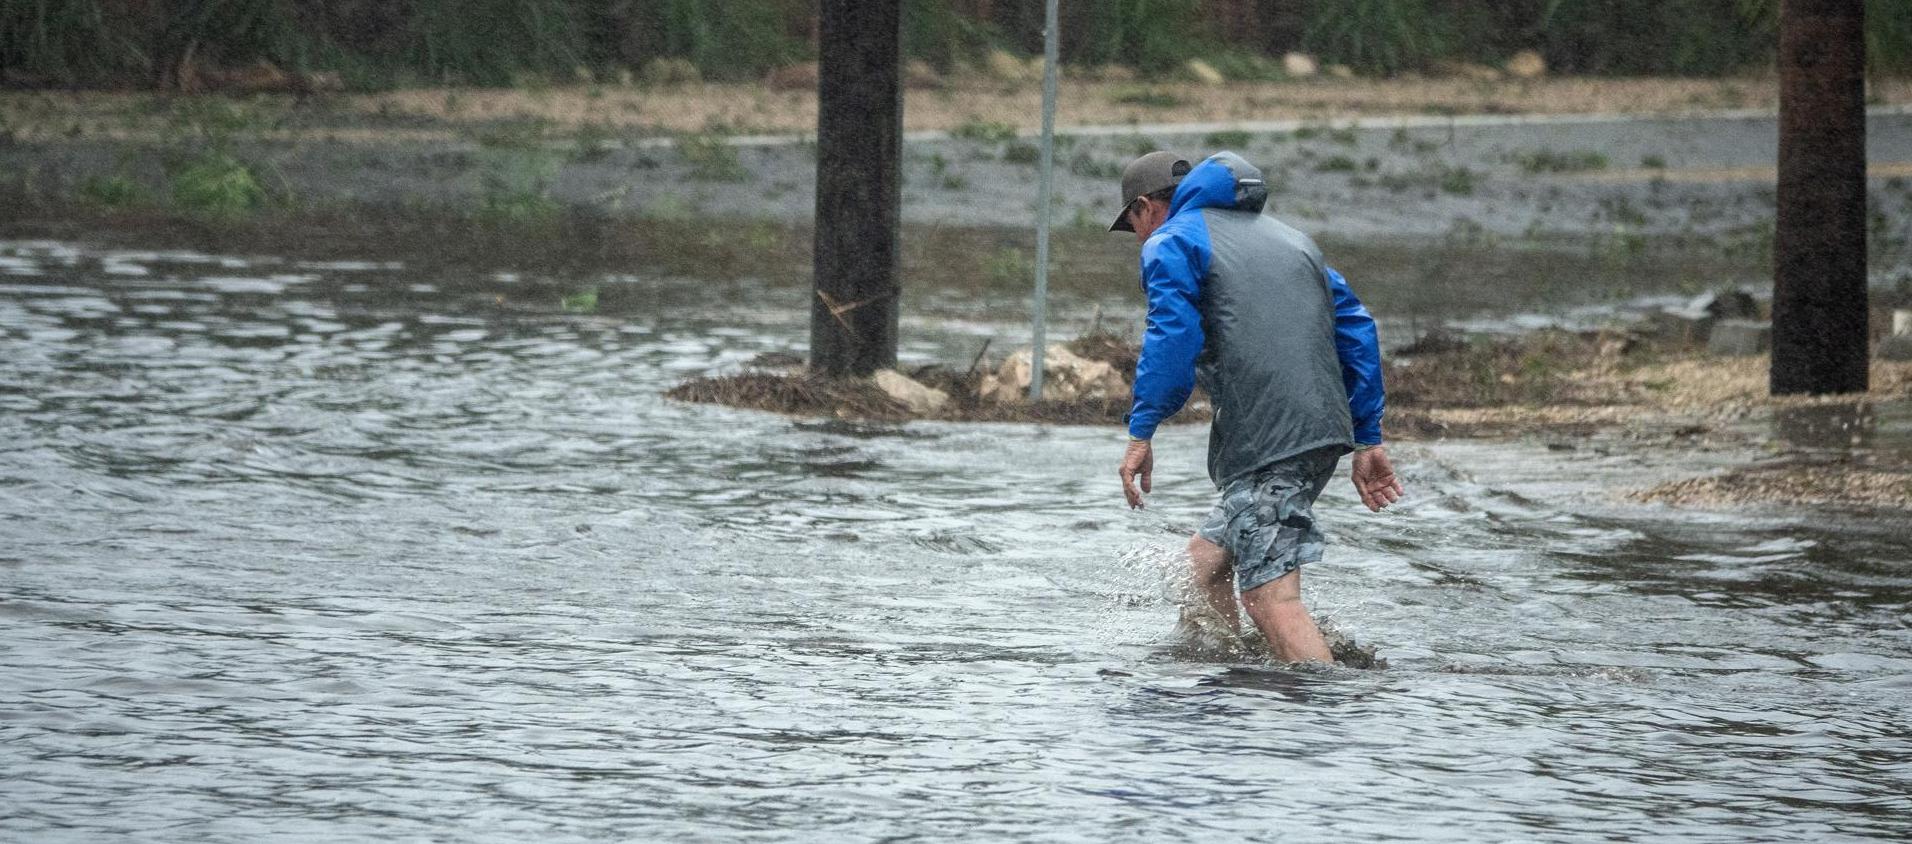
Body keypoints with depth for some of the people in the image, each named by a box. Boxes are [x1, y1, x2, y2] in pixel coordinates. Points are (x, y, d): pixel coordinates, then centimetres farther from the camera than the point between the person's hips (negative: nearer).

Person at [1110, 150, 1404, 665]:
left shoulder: (1172, 242, 5)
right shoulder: (1288, 238, 28)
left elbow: (1172, 337, -13)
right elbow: (1356, 329, 23)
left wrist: (1141, 433, -11)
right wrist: (1368, 440, 22)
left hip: (1263, 443, -8)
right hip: (1325, 432, 8)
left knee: (1271, 597, -14)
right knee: (1205, 560, 21)